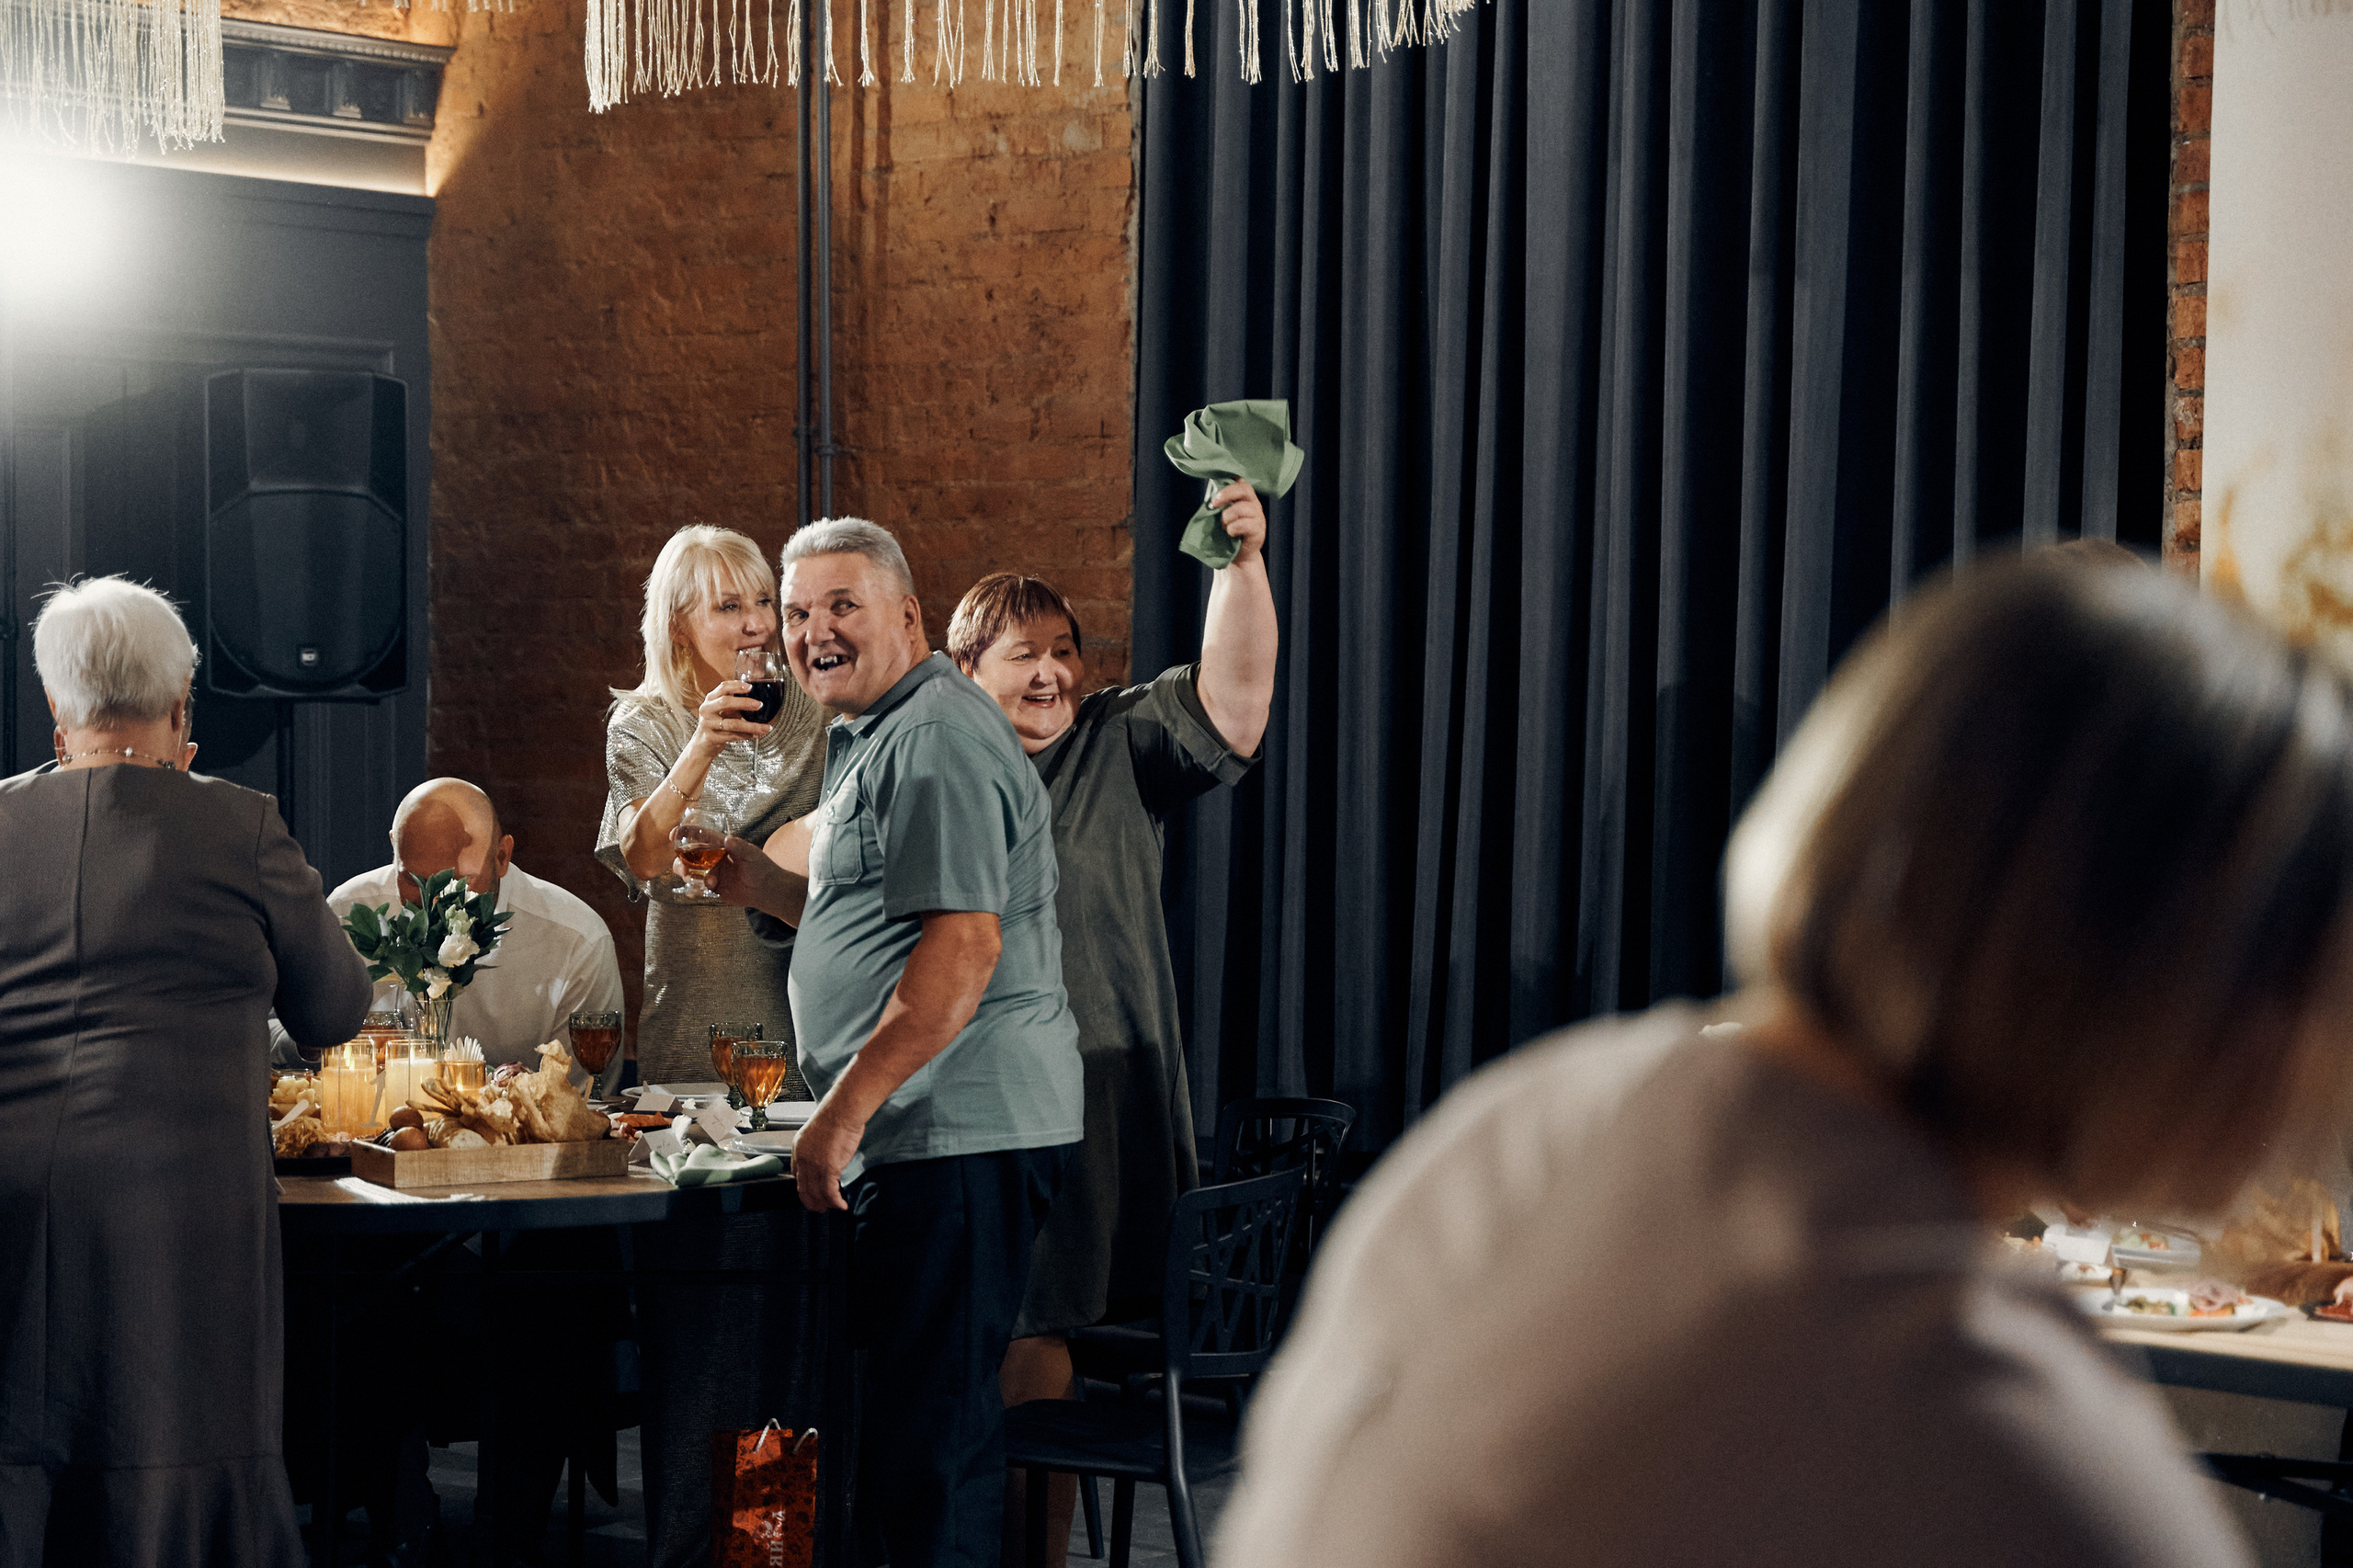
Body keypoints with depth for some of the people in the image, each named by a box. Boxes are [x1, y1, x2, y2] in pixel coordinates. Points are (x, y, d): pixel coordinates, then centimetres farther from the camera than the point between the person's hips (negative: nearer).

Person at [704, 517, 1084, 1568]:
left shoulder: (935, 741, -13)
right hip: (923, 1129, 11)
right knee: (922, 1412, 15)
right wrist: (765, 885, 14)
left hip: (961, 1127, -11)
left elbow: (963, 946, -22)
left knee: (928, 1431, -10)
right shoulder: (872, 739, 21)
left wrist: (843, 1109, -21)